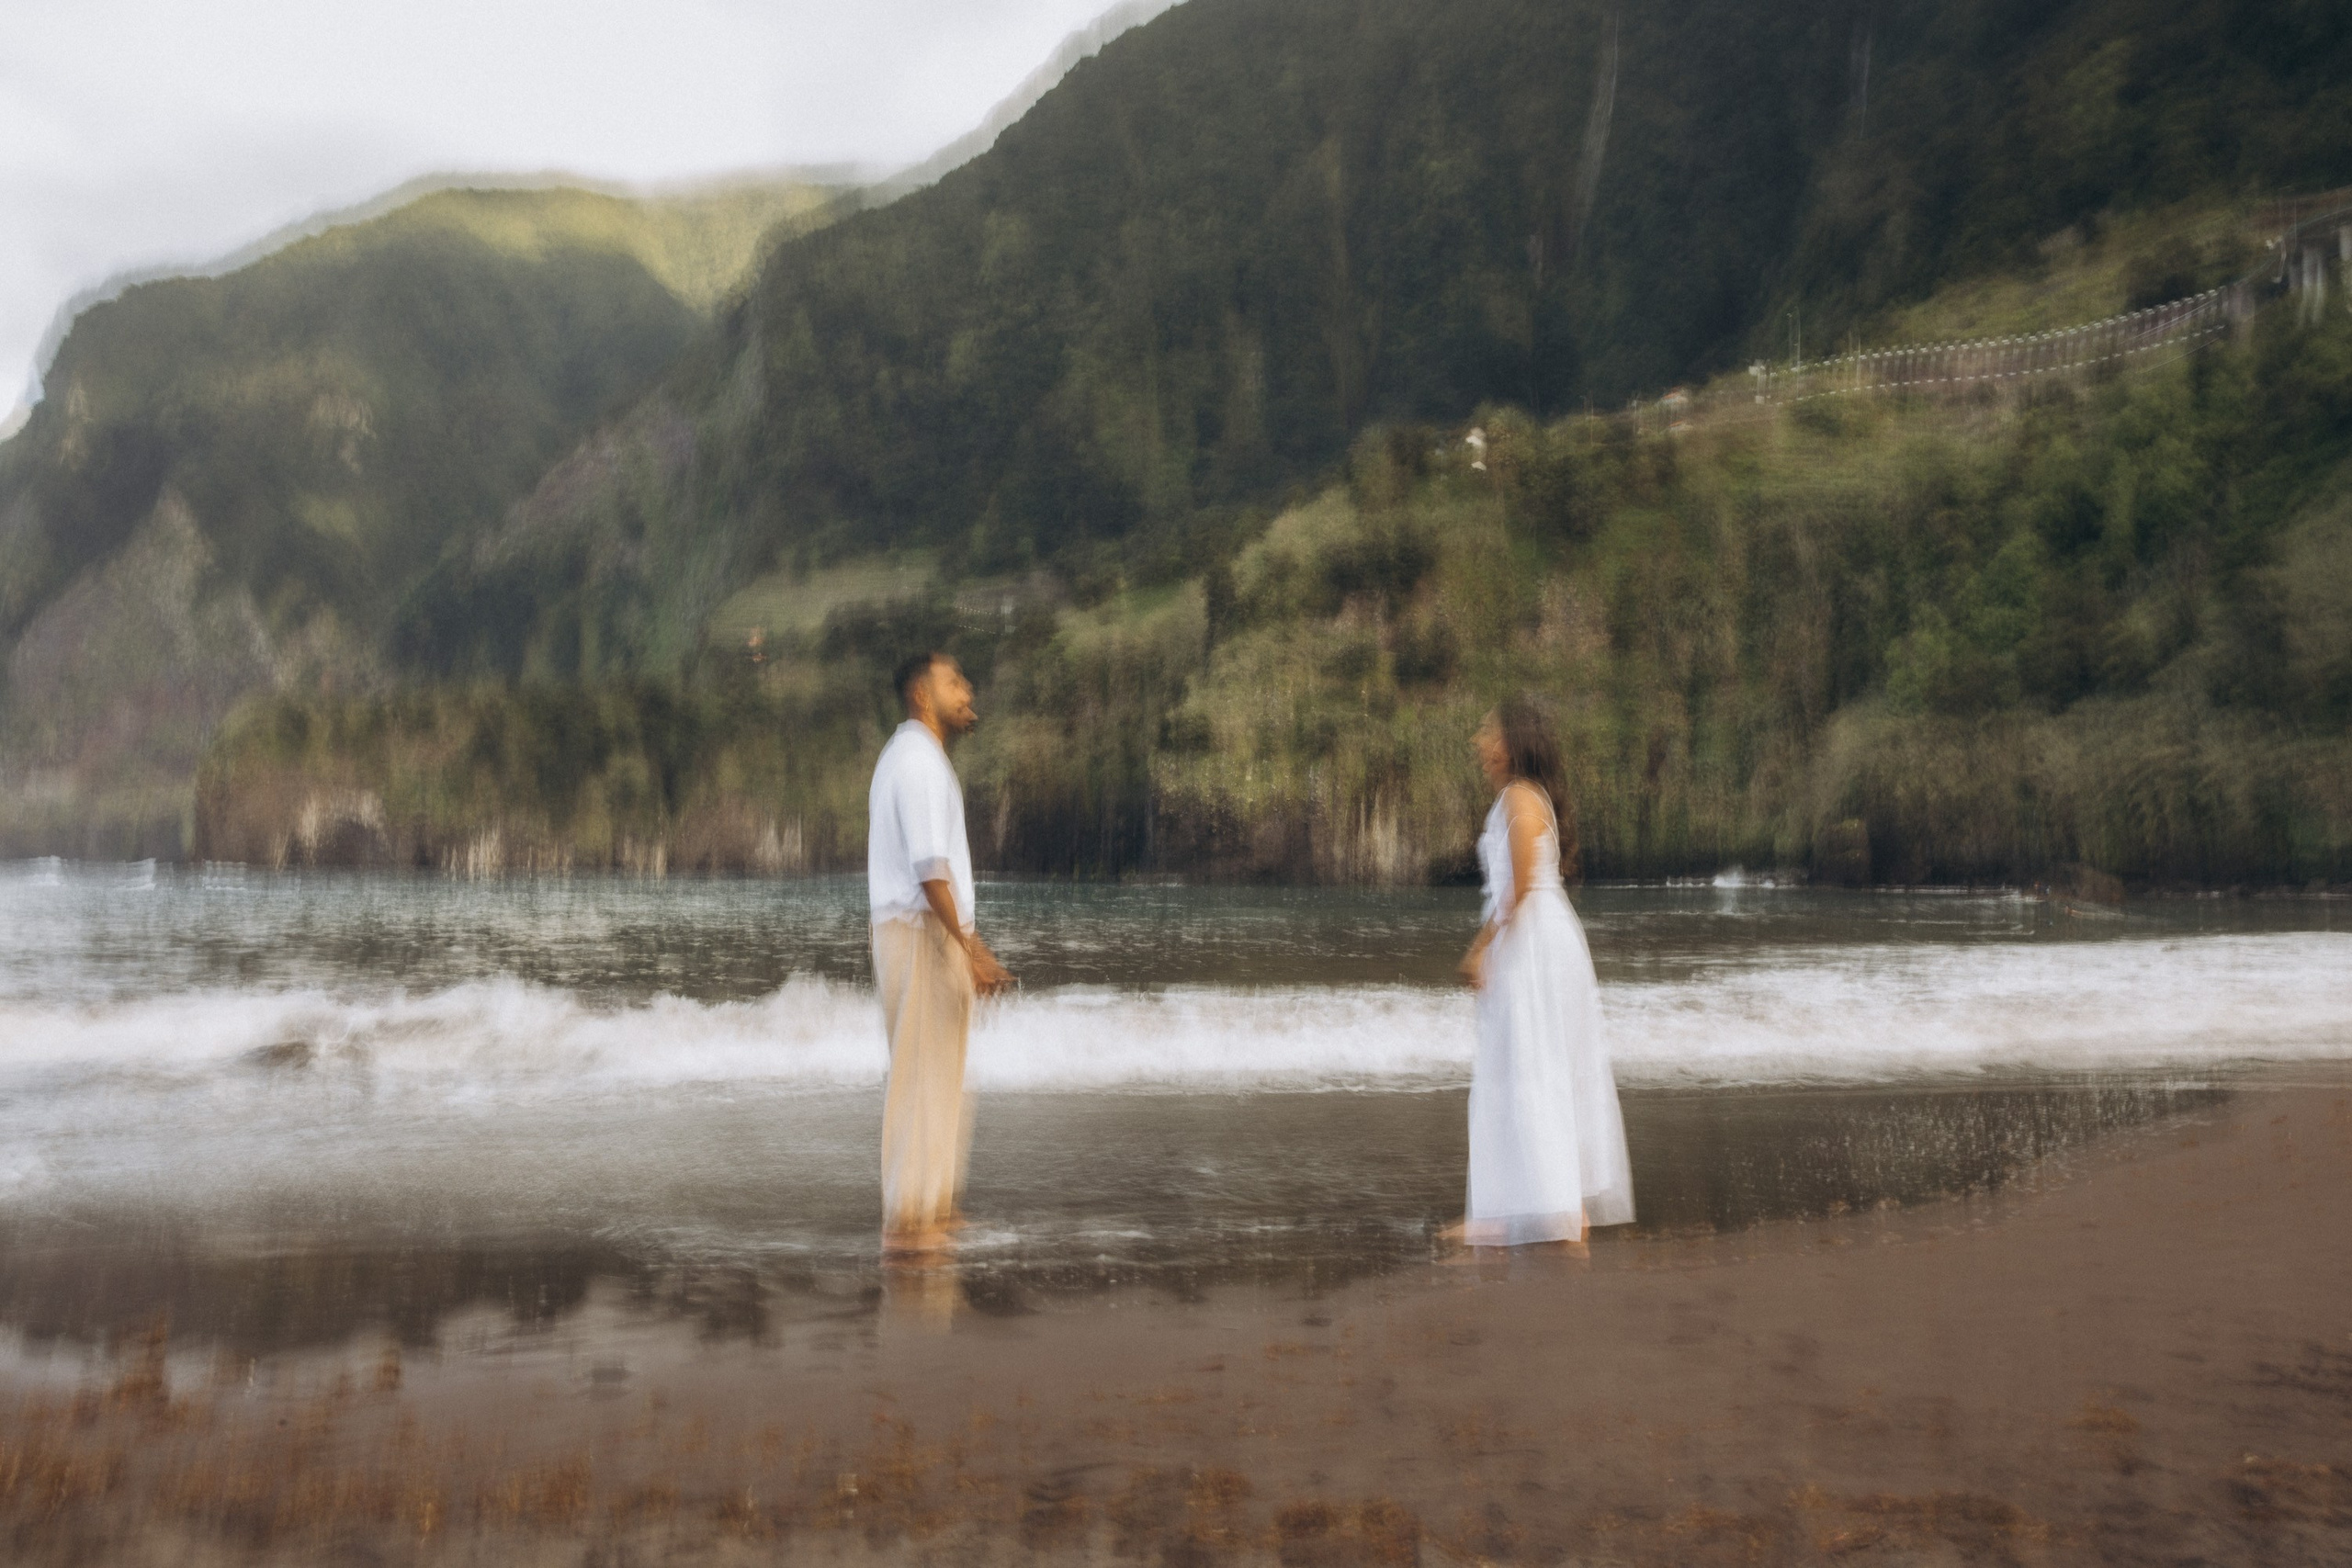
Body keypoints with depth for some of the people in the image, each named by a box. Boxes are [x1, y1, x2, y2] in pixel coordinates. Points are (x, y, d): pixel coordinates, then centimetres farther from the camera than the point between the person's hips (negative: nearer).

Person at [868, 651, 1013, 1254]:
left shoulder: (915, 756, 20)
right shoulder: (918, 758, -13)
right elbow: (929, 865, -22)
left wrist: (971, 944, 22)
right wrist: (967, 947, -23)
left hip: (925, 931, 11)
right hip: (922, 934, -11)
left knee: (941, 1074, 16)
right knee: (924, 1072, -7)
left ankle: (933, 1204, 25)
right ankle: (908, 1220, -3)